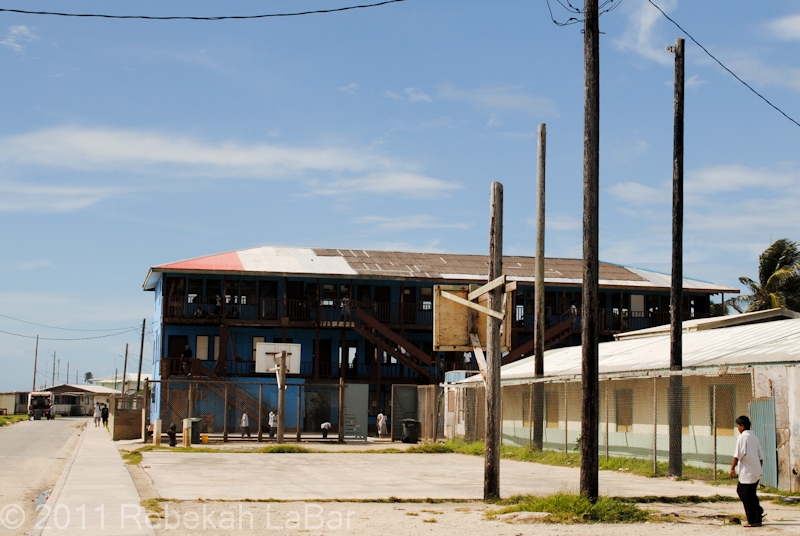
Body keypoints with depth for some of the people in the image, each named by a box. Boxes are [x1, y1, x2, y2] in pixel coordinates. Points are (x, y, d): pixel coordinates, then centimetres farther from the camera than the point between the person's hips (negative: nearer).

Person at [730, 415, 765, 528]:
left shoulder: (742, 437, -11)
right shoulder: (754, 437, 13)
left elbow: (738, 455, -16)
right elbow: (761, 456, 15)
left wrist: (732, 468, -9)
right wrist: (759, 468, 23)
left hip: (747, 472, -8)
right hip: (756, 471, 8)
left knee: (747, 497, -1)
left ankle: (753, 521, 3)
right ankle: (758, 510, 14)